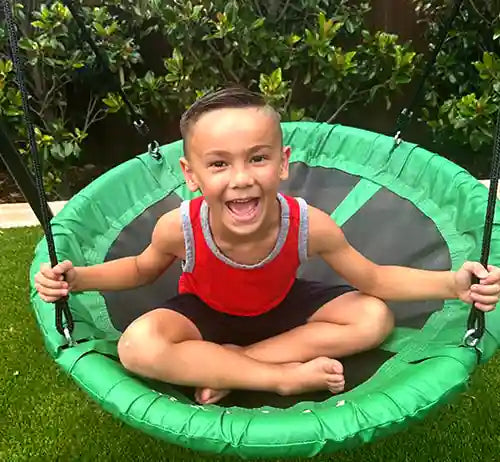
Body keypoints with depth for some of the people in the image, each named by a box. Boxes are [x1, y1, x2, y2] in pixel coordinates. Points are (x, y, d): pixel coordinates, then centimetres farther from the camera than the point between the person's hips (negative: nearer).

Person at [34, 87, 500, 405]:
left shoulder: (310, 226, -31)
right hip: (205, 313, -2)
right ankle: (287, 375, -19)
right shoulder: (178, 228, -30)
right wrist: (77, 277, -21)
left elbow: (372, 278, -14)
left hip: (282, 307, 3)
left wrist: (453, 283, -27)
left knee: (375, 318, -16)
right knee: (138, 347, -31)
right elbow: (142, 269, -6)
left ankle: (223, 366, -17)